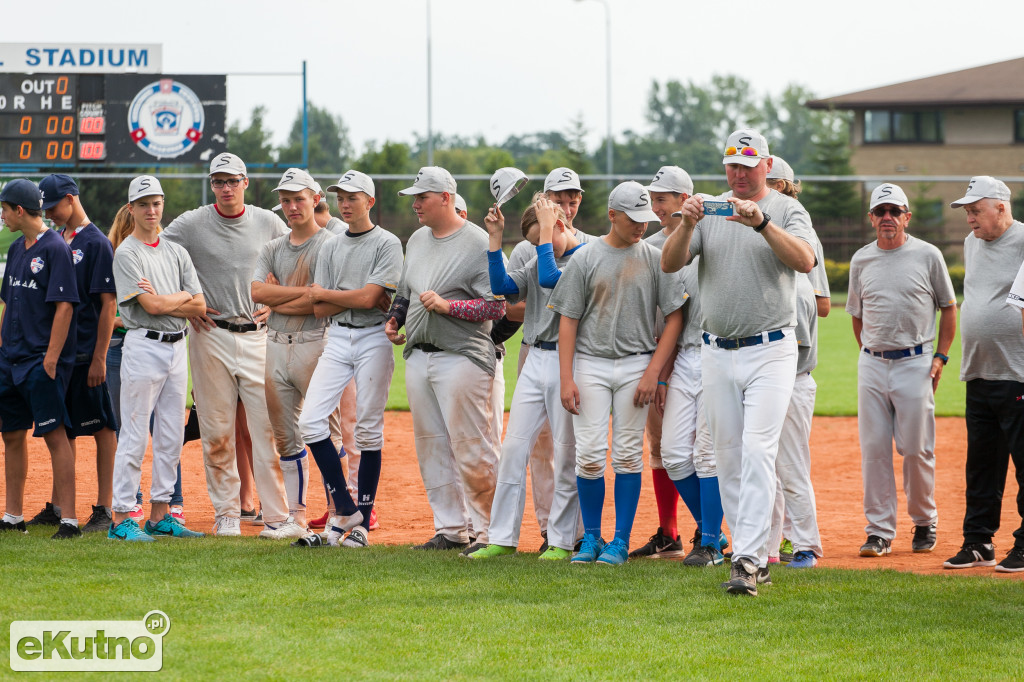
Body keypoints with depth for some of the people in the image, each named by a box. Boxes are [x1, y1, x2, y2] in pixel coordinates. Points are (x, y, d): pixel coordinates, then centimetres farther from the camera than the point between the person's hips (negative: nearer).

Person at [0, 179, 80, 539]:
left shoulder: (55, 248, -11)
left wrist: (52, 357, -20)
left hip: (42, 361, -9)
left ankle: (68, 519, -9)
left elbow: (64, 306, -17)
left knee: (54, 434, -9)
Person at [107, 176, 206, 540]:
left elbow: (199, 306, 5)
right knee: (135, 435, -7)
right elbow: (151, 306, -17)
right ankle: (121, 518, -6)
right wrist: (182, 297, -1)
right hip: (144, 345, -7)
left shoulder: (176, 252, 13)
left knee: (171, 436, 8)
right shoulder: (127, 254, -6)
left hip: (177, 346, 7)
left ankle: (160, 515, 14)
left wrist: (162, 301, -9)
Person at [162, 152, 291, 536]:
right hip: (211, 336, 0)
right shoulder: (191, 225, 2)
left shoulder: (269, 224, 6)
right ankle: (226, 513, 9)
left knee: (268, 428, -5)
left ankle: (277, 515, -3)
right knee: (217, 432, 1)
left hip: (258, 336, 0)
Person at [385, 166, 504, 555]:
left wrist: (447, 306, -21)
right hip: (418, 358, 8)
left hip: (461, 358, -8)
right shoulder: (417, 239, 16)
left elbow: (497, 306, -15)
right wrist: (394, 318, 10)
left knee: (470, 449, -8)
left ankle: (485, 530, 0)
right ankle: (451, 529, 17)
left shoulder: (477, 243, -9)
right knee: (431, 448, 10)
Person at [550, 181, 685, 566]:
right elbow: (568, 320, 2)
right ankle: (591, 537, 8)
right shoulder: (586, 259, 1)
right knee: (589, 454, -4)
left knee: (628, 455, 1)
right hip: (590, 364, 0)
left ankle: (621, 540, 7)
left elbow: (675, 317, 1)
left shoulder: (655, 259, 3)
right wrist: (566, 379, -6)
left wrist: (652, 372, -8)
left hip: (636, 366, 0)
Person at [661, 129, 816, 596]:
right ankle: (755, 558, 14)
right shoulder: (710, 211, 11)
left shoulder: (787, 211, 1)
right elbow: (669, 264, 0)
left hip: (770, 351, -5)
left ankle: (747, 561, -20)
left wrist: (761, 222, -29)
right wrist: (687, 224, -18)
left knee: (758, 451, -15)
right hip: (717, 353, 5)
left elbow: (804, 260, -18)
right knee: (728, 458, 6)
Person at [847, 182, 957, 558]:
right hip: (872, 364, 3)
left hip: (915, 362, -3)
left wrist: (941, 356, -1)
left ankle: (924, 522, 16)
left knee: (917, 449, -2)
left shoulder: (927, 255, 0)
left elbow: (949, 308, 6)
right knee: (873, 449, -1)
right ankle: (879, 531, 4)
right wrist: (870, 355, 13)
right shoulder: (861, 260, 9)